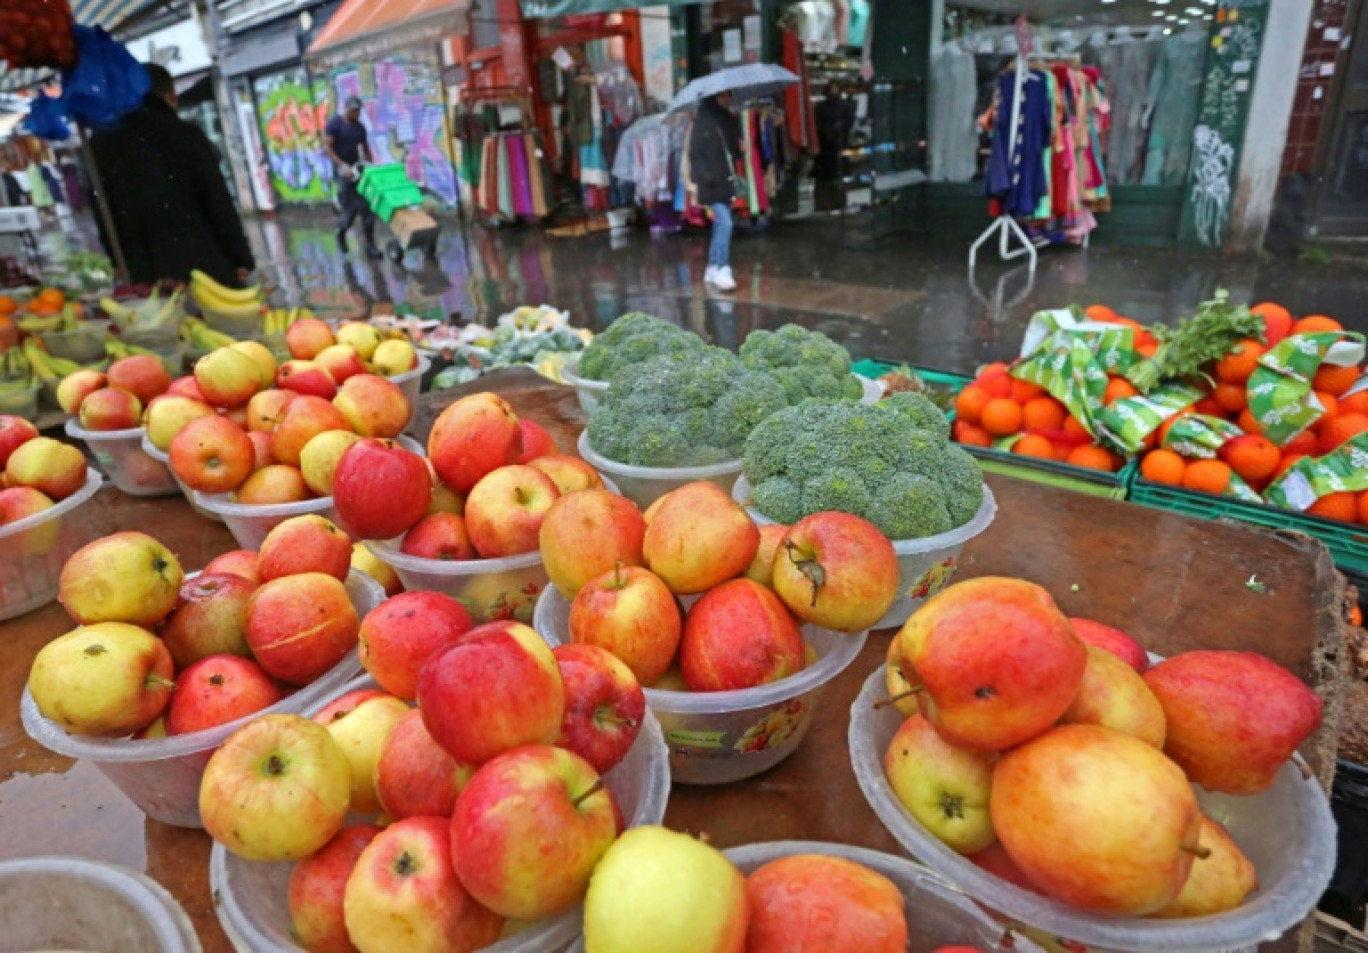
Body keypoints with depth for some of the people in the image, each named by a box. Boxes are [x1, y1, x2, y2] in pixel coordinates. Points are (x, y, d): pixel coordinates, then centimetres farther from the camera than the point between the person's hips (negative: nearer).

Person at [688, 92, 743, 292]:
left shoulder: (730, 119, 12)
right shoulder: (703, 120, -8)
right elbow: (695, 154, -10)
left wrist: (740, 148, -2)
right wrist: (705, 176, -20)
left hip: (727, 182, 7)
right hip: (712, 184, -7)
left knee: (720, 225, 11)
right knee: (725, 223, -16)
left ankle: (712, 270, 20)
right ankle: (722, 270, -13)